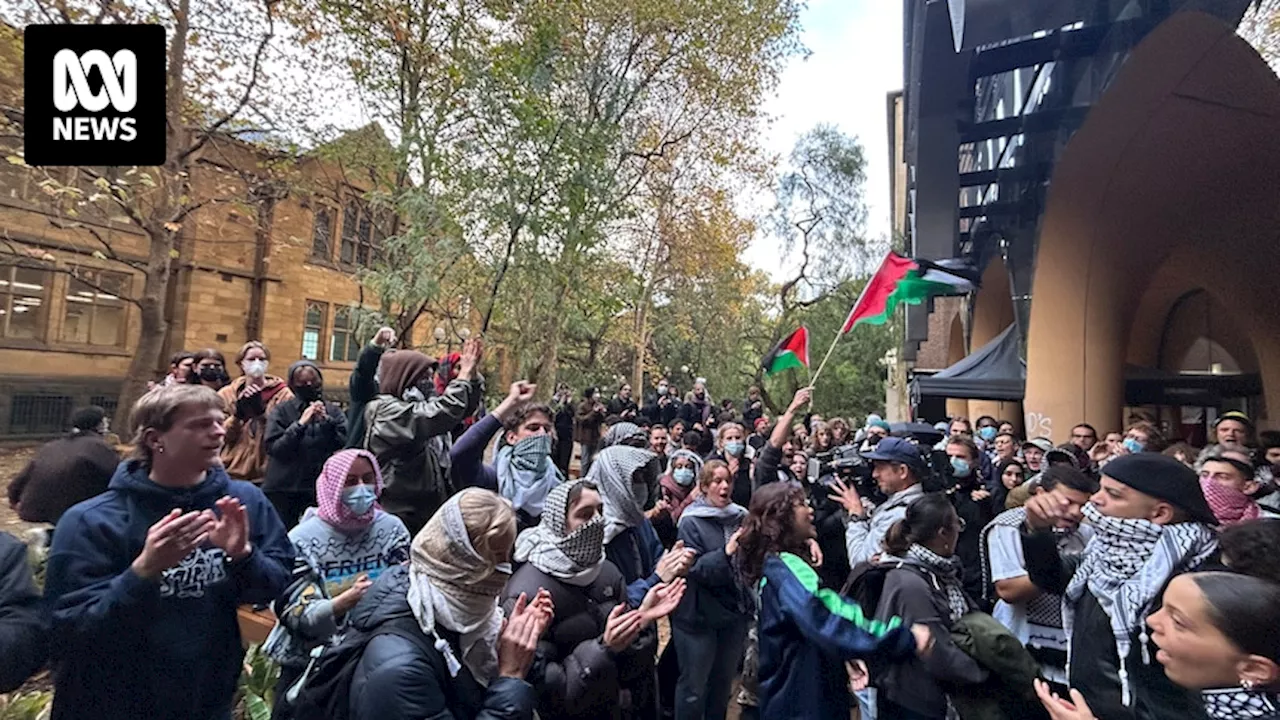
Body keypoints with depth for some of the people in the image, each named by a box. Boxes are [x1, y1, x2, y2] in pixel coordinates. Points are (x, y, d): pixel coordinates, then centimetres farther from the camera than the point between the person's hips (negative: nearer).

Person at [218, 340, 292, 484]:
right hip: (233, 472, 2)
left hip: (268, 473, -2)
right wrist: (238, 414, -15)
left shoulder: (283, 394, 0)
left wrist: (262, 411, -20)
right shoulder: (226, 394, 7)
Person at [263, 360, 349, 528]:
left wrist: (326, 421, -16)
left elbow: (346, 444, -6)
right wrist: (300, 424, -17)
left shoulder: (333, 411, 5)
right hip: (283, 489, 0)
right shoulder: (282, 411, 2)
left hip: (320, 488, 0)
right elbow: (273, 448, -7)